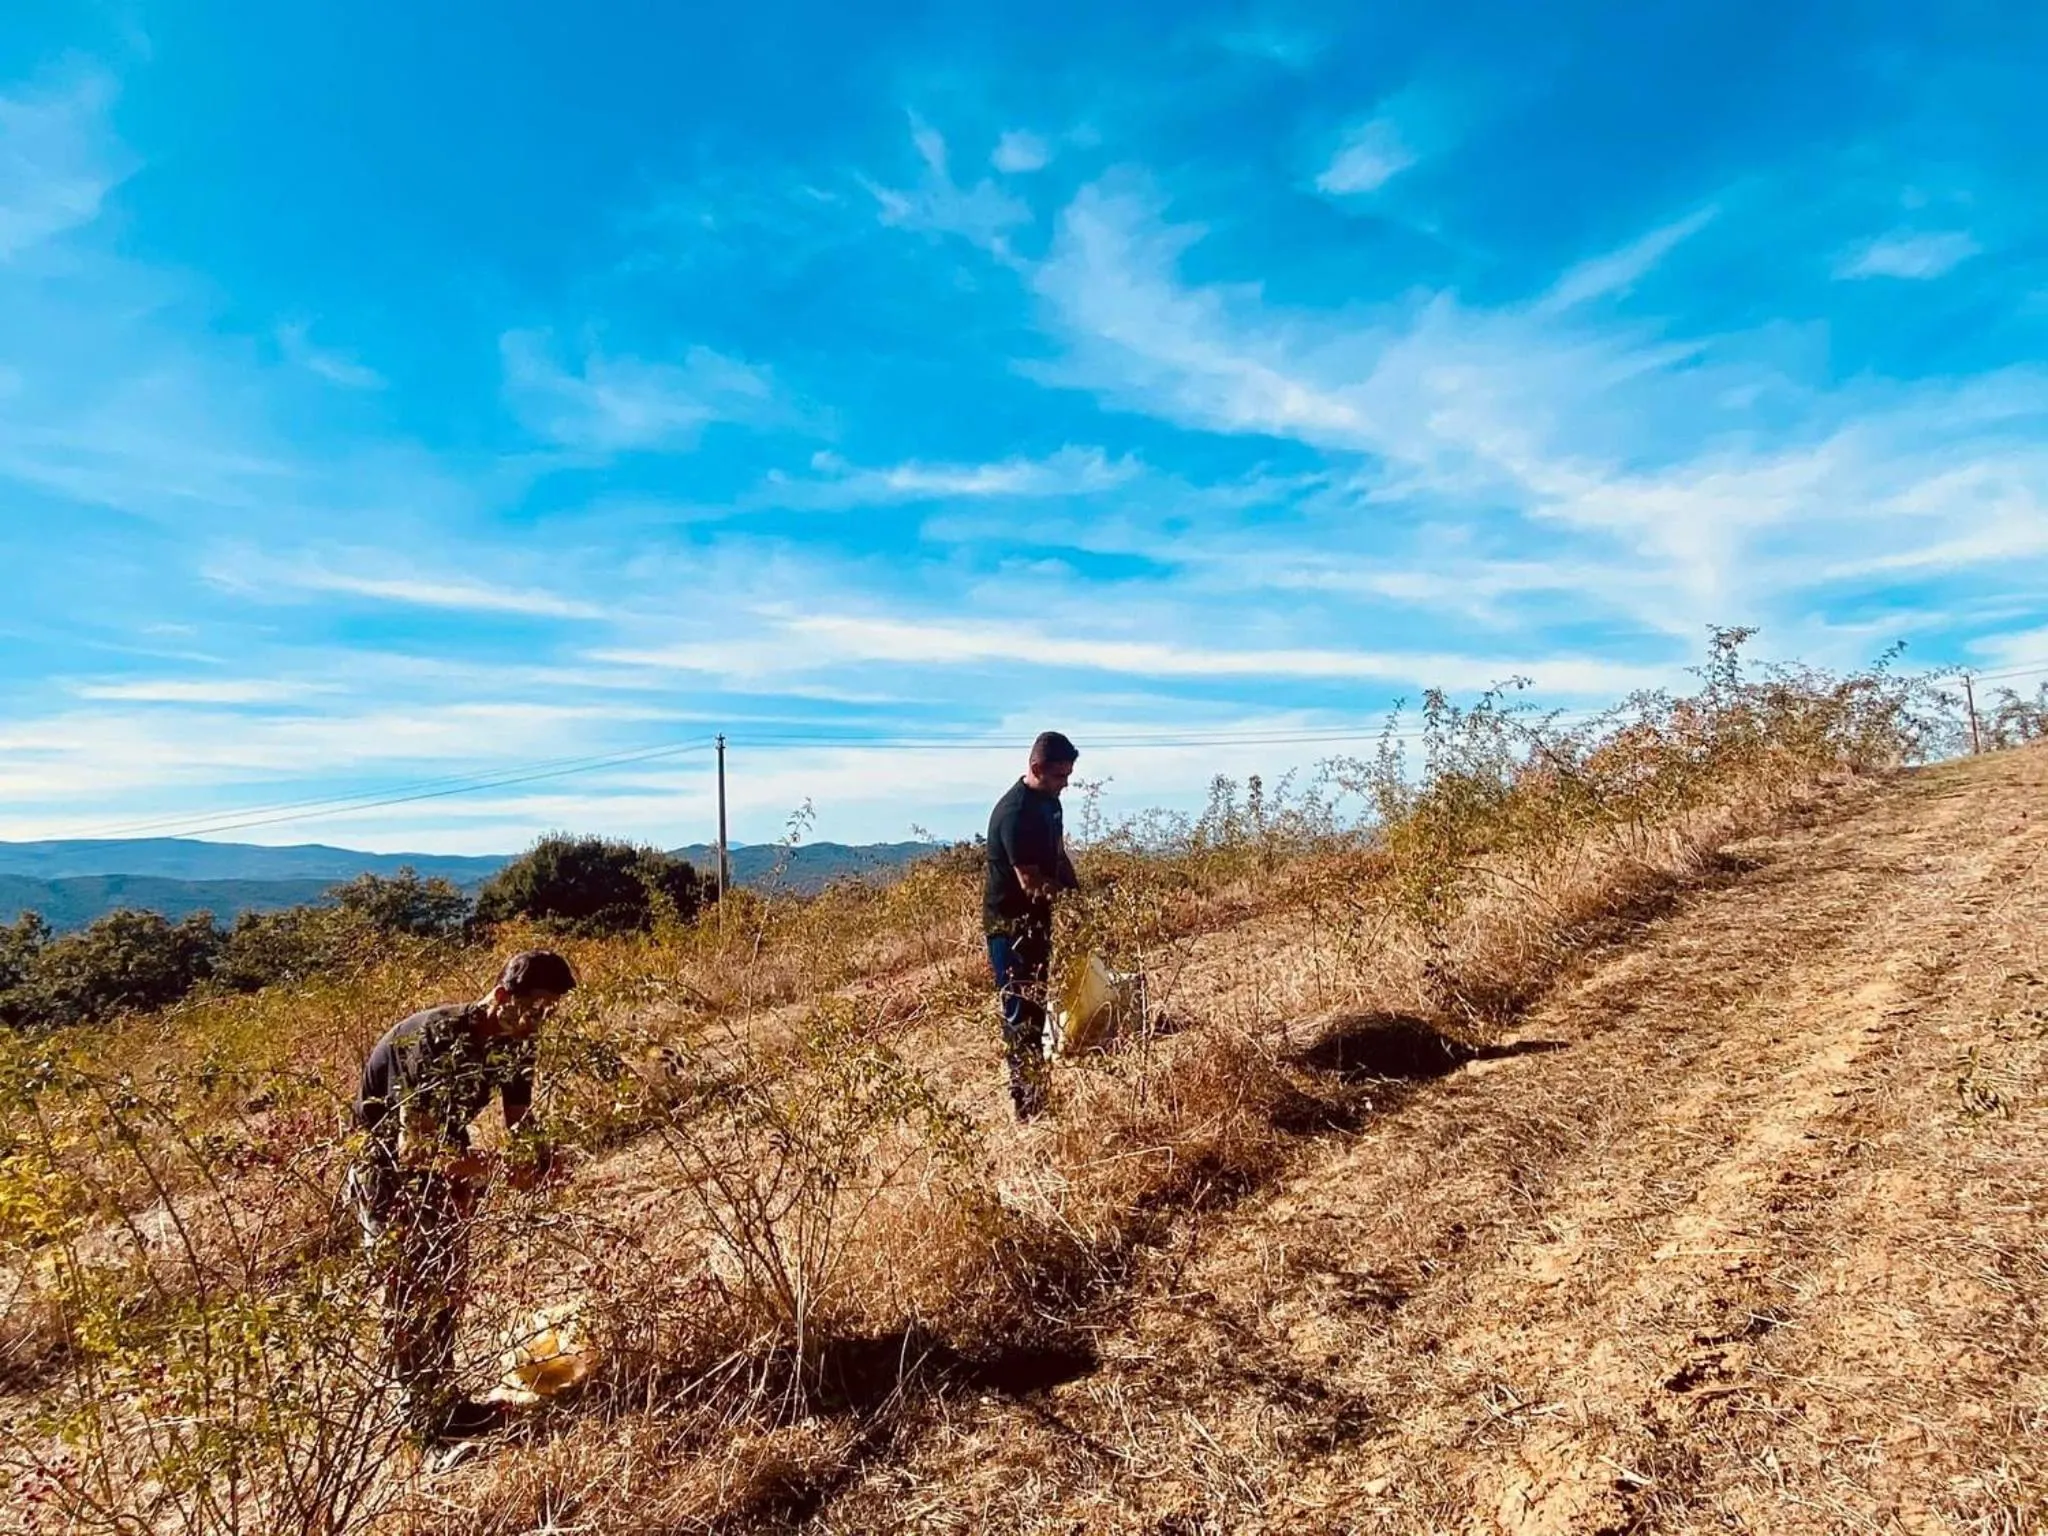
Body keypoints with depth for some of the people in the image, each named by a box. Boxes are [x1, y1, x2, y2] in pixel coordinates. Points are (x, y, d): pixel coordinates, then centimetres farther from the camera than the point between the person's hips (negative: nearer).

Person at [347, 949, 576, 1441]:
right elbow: (412, 1147, -37)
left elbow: (519, 1119, -3)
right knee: (409, 1283, -8)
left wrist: (537, 1153, -25)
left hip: (439, 1149, 7)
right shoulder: (436, 1040, -35)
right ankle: (425, 1414, 1)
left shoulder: (514, 1044, -13)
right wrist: (494, 1167, -43)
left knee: (447, 1278, 11)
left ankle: (442, 1395, 23)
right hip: (384, 1156, -7)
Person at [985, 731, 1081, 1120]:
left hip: (1037, 920, 9)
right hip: (1010, 925, -9)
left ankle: (1036, 1090, 28)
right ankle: (1025, 1100, 7)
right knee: (1021, 1012, -2)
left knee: (1038, 1006, 16)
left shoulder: (1048, 801, 5)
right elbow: (1031, 883, -26)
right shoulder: (1014, 813, -25)